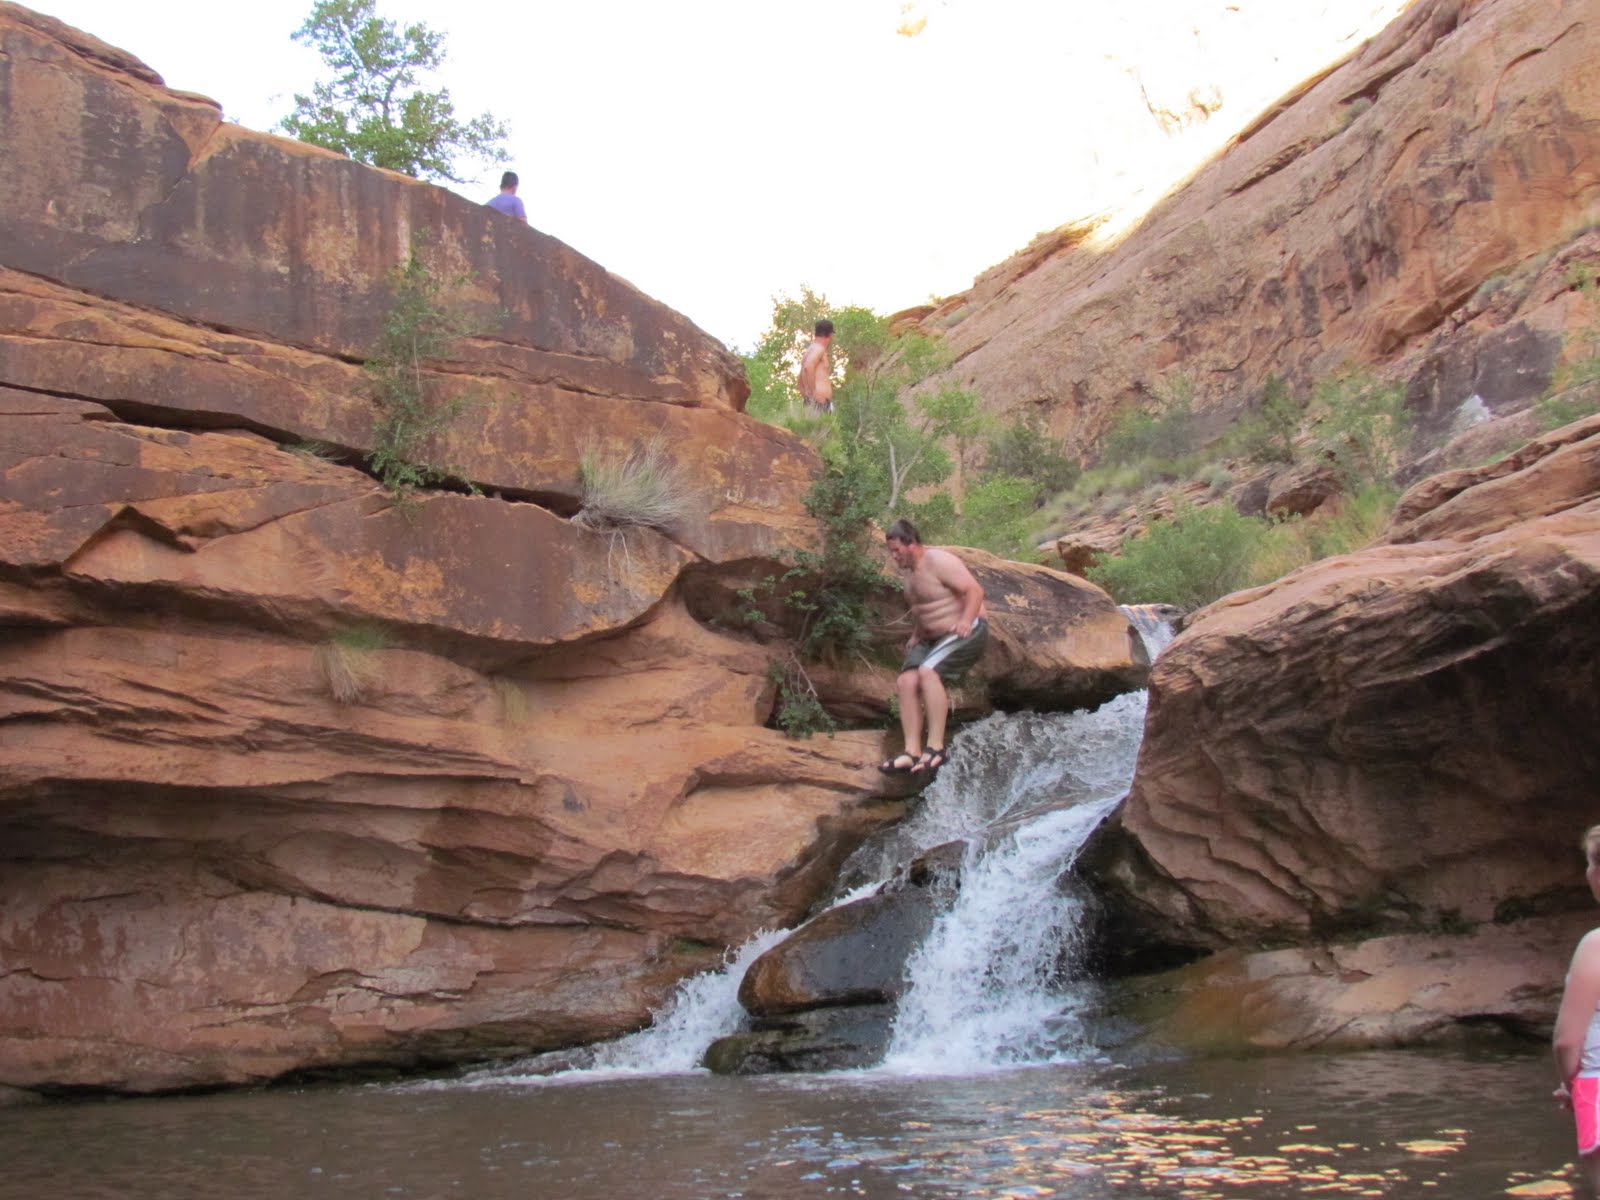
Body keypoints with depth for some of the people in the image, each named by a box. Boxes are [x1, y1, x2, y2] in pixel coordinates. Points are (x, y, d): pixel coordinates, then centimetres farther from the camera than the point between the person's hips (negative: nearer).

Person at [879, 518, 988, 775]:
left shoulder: (938, 561, -16)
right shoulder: (912, 572, 13)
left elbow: (974, 590, -22)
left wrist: (966, 621, -33)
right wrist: (915, 636, 13)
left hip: (966, 633, -9)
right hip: (932, 638, 9)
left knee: (928, 671, -31)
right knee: (906, 681, -12)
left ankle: (936, 747, -30)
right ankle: (912, 751, -17)